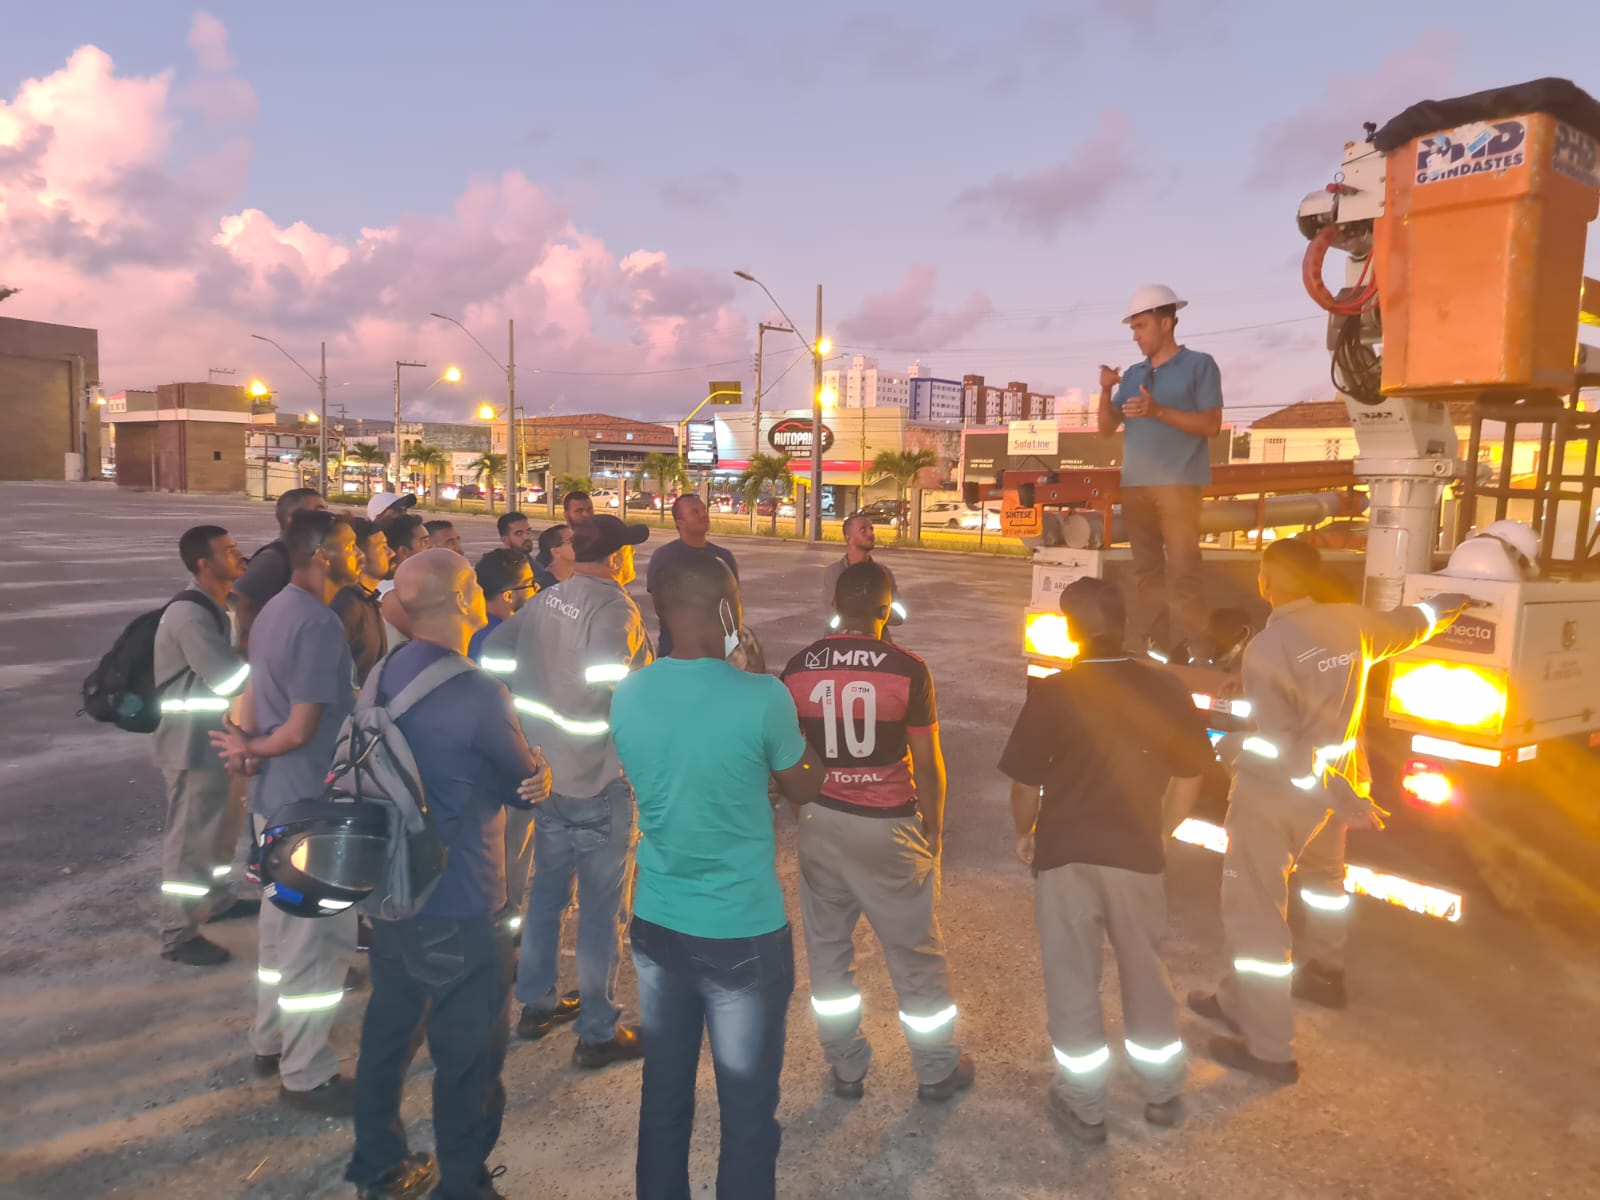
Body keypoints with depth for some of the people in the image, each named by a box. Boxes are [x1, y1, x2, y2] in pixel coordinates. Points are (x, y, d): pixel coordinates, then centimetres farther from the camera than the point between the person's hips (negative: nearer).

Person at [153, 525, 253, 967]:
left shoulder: (217, 608, 10)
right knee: (190, 836, 2)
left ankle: (216, 897, 42)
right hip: (194, 742, -10)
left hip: (219, 735, 10)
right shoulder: (189, 614, -22)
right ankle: (178, 935, 15)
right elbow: (227, 678, -26)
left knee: (224, 824, 23)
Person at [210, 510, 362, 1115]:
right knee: (321, 939, 2)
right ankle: (306, 1074, 14)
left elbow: (253, 699, 11)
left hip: (275, 799, 10)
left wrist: (247, 747, -6)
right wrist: (251, 749, -6)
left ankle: (271, 1042, 36)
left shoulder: (274, 611, 8)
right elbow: (300, 730, -22)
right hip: (312, 806, -10)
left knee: (283, 929, 22)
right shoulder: (319, 623, -23)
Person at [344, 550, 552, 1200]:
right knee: (470, 1055, 9)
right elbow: (526, 787, -12)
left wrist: (527, 777, -3)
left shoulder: (387, 673, 1)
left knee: (388, 1029, 23)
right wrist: (537, 773, 7)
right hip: (456, 907, -8)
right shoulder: (477, 693, -25)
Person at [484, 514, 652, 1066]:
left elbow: (493, 652, 6)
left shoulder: (546, 602, 5)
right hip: (600, 782, -8)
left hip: (546, 772, 8)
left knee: (546, 891, 21)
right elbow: (609, 686, -33)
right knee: (601, 908, 5)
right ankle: (599, 1032, 17)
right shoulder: (615, 610, -19)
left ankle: (537, 1004, 37)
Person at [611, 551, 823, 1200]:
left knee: (663, 1093, 20)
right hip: (743, 932, -4)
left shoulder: (628, 696, -6)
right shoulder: (760, 697, -20)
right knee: (748, 1108, 13)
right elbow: (805, 787, -3)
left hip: (656, 923, 5)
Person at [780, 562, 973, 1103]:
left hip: (821, 822, 3)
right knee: (916, 952, 13)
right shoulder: (907, 670, -13)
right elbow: (927, 762, -9)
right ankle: (938, 1071, 28)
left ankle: (846, 1068, 29)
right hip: (889, 826, -3)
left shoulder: (798, 668, -4)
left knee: (828, 948, 17)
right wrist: (934, 827, 5)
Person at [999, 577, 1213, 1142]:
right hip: (1138, 855, 3)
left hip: (1066, 855, -3)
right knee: (1145, 973, 21)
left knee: (1072, 981, 12)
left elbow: (1025, 782, -11)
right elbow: (1189, 776, 3)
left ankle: (1085, 1107, 24)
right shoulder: (1166, 688, -5)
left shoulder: (1053, 692, -15)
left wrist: (1025, 834, 8)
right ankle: (1163, 1094, 36)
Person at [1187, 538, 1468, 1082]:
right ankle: (1324, 968, 57)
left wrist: (1230, 746, -11)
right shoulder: (1351, 623, -4)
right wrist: (1444, 606, 37)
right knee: (1323, 872, 34)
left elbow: (1277, 748, -27)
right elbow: (1410, 624, 20)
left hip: (1273, 796, -8)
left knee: (1255, 913, 0)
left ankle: (1268, 1048, 5)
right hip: (1331, 786, 8)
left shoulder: (1266, 648, -25)